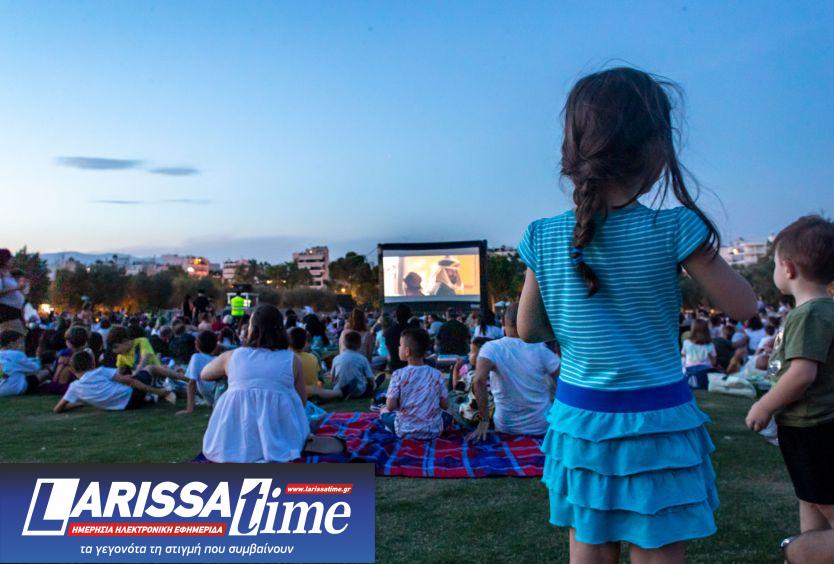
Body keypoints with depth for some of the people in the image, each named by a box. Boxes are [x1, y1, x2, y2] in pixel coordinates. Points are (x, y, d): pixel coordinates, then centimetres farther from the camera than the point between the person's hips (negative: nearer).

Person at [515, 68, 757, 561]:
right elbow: (744, 307, -4)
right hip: (657, 426, -3)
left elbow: (529, 330, 3)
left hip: (578, 419, 3)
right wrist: (702, 243, 7)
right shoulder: (674, 229, -16)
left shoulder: (544, 237, -6)